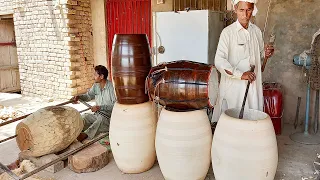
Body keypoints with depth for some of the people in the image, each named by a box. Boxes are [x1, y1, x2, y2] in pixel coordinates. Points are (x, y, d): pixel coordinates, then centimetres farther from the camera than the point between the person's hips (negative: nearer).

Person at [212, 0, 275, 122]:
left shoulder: (256, 31, 9)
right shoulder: (228, 32, -8)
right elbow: (219, 61, -16)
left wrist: (266, 54, -1)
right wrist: (240, 74, -27)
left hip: (254, 84, 5)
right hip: (233, 85, -5)